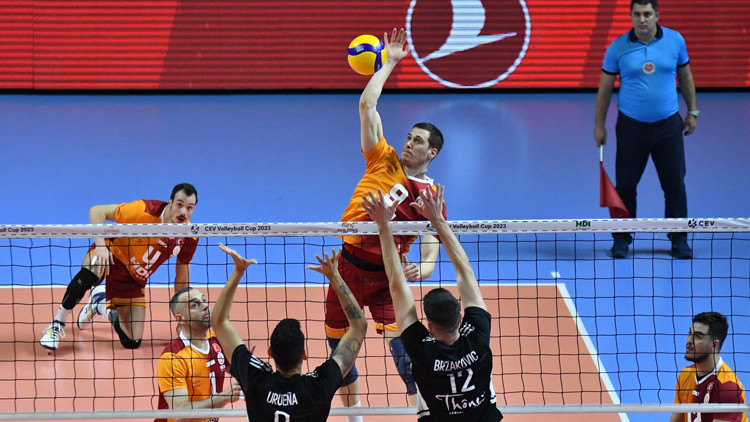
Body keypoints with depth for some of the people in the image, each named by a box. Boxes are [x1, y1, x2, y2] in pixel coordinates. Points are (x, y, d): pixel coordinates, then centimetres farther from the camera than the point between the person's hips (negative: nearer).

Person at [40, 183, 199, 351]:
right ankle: (58, 323, -20)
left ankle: (101, 305, 31)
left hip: (133, 281, 5)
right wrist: (100, 245, -36)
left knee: (132, 342, -2)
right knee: (91, 270, -42)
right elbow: (97, 211, -21)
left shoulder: (189, 237, -13)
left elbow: (182, 279, 2)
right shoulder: (145, 210, -26)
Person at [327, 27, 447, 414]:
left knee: (403, 348, -19)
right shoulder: (384, 160, 2)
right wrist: (390, 62, 0)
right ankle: (353, 417, 29)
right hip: (349, 265, 3)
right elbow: (367, 105, -3)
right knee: (339, 349, 11)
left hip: (388, 276, -3)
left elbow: (430, 258, -9)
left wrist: (419, 271, -32)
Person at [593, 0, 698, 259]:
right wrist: (599, 125, 3)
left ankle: (679, 240, 14)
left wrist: (692, 112, 11)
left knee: (675, 184, 3)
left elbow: (685, 76, 11)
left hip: (668, 125, 1)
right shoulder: (618, 48, -6)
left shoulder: (675, 41, -2)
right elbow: (605, 87, 2)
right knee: (625, 185, 2)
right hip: (631, 126, -1)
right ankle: (622, 239, 14)